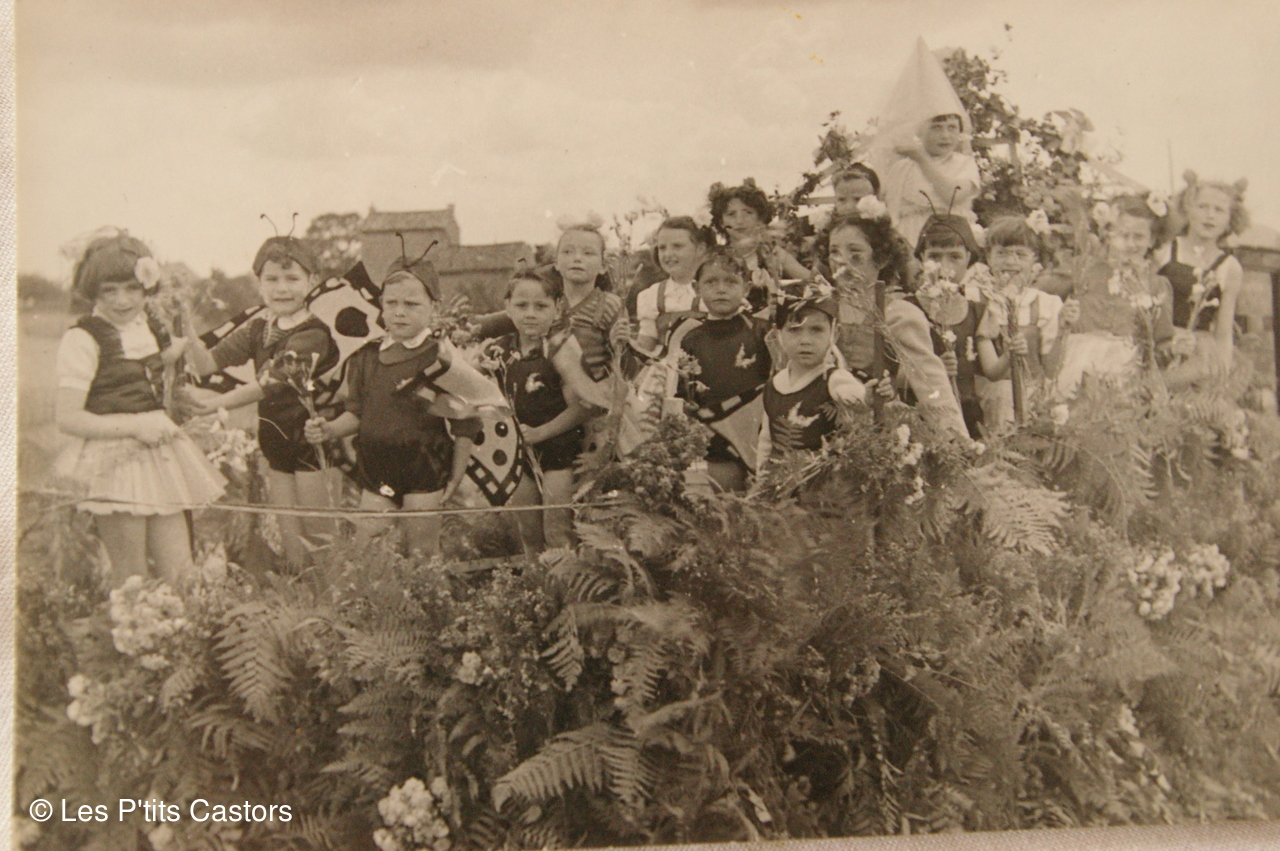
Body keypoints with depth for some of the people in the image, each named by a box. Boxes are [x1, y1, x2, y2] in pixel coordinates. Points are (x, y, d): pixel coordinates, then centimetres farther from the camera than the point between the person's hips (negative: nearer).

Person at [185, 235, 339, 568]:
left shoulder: (313, 334, -17)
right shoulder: (259, 327, 6)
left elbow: (268, 385, -24)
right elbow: (207, 364, 3)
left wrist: (215, 403, -26)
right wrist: (189, 336, -15)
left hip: (311, 443, -6)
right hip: (276, 444, 6)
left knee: (318, 536, 3)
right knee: (289, 539, 13)